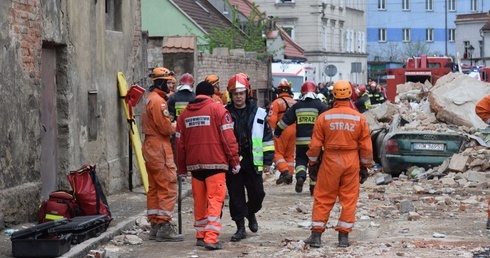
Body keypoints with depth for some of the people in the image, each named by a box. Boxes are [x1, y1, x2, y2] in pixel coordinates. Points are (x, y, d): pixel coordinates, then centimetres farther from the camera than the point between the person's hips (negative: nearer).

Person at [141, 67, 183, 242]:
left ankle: (154, 226, 18)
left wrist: (170, 126, 6)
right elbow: (165, 127, -20)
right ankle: (164, 227, -11)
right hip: (160, 147, -11)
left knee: (154, 188, 13)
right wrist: (175, 128, -1)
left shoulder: (149, 99, 17)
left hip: (150, 147, 11)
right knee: (168, 188, -9)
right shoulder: (158, 101, -16)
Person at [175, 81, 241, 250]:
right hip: (215, 162, -5)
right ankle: (211, 238, -14)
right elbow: (228, 137, -8)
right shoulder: (217, 109, -2)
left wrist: (181, 168, 20)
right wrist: (235, 160, -3)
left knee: (199, 201, 14)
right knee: (215, 200, -5)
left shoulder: (185, 113, 12)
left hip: (194, 164, 5)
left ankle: (201, 236, 21)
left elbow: (179, 142, 14)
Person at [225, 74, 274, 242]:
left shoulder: (258, 114, 4)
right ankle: (240, 227, 13)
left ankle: (251, 213, 34)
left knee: (257, 193, 3)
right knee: (236, 196, 3)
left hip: (253, 162, 0)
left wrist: (268, 161, 3)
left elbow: (267, 138, 7)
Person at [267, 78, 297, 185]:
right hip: (293, 130, 5)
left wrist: (272, 130, -4)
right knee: (290, 154, 14)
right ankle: (290, 175, 16)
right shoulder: (295, 103, 9)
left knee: (278, 153, 1)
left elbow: (272, 119, -14)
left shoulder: (276, 103, -7)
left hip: (281, 131, -5)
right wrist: (297, 130, 21)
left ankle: (284, 171, -18)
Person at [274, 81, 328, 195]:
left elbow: (285, 120, 9)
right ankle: (314, 187, 13)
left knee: (301, 159, 16)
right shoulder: (320, 105, -2)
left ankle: (300, 176, -13)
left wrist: (277, 132, 22)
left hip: (301, 141, 1)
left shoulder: (297, 106, 6)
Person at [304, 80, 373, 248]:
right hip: (352, 162, 1)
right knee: (349, 199, 8)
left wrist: (312, 163, 11)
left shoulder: (324, 117, -6)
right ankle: (344, 236, 10)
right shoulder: (359, 118, -2)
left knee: (323, 199, 7)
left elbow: (315, 144, -2)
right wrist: (365, 167, 12)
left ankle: (316, 235, 7)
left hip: (330, 161, -1)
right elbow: (366, 146, 2)